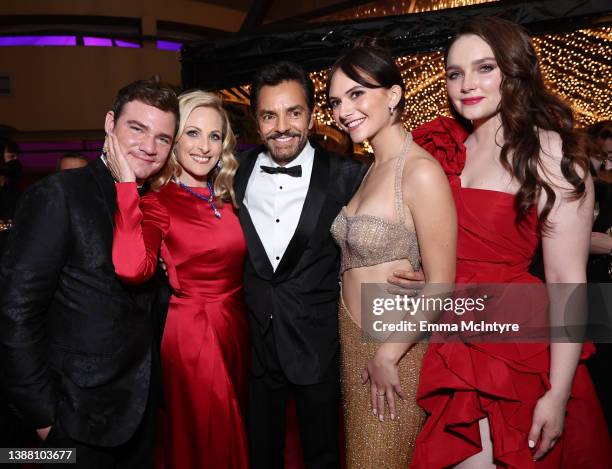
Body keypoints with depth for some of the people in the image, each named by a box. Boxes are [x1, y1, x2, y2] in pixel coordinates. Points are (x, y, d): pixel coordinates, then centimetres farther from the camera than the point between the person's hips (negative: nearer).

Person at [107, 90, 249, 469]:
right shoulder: (157, 202, -12)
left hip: (237, 327, 6)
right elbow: (131, 268, -34)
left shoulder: (226, 198, 5)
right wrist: (127, 184, -31)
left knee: (234, 436, 23)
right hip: (191, 331, -6)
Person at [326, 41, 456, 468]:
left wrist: (387, 355, -14)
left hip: (395, 349, -7)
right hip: (353, 340, 8)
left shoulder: (421, 172, -19)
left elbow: (440, 286, -19)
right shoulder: (371, 170, 6)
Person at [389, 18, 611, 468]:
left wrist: (558, 394, -14)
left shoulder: (548, 153, -10)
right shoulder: (446, 148, 4)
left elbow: (567, 281, -12)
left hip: (516, 350, -4)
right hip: (452, 343, 5)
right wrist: (412, 274, -5)